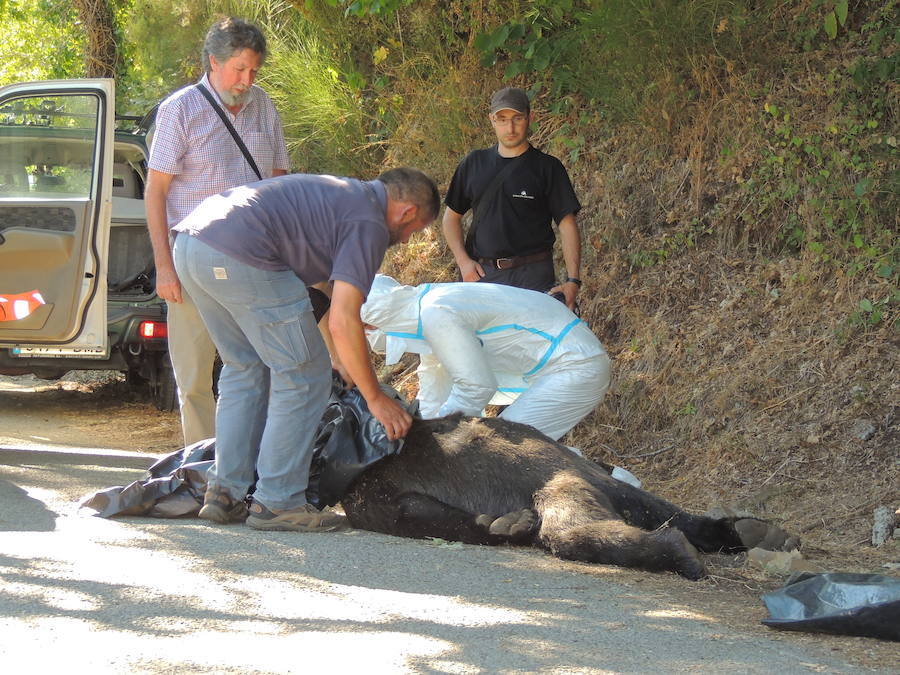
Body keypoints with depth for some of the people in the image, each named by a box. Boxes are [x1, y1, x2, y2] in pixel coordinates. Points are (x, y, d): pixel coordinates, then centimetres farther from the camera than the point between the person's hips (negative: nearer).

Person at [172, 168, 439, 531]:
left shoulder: (342, 193, 29)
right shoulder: (368, 223, 0)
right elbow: (342, 321, -7)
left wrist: (342, 361, 46)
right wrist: (375, 398, 3)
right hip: (241, 256, -10)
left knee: (245, 369, 22)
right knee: (303, 376, 2)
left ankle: (224, 494, 21)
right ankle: (276, 503, 5)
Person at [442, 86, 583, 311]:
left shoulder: (547, 167, 4)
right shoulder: (474, 163, 14)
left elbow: (567, 225, 0)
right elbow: (451, 217, 20)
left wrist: (572, 281, -11)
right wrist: (463, 261, 3)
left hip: (532, 276, -3)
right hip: (480, 274, 3)